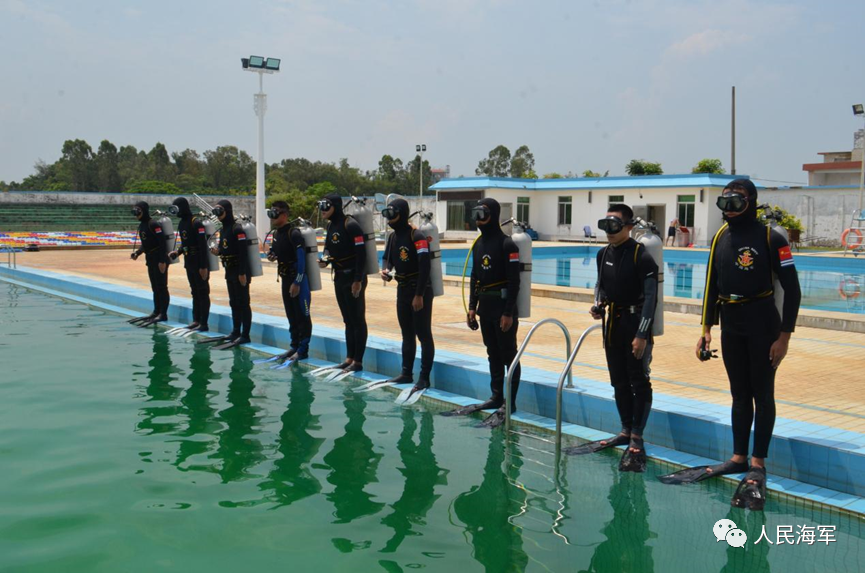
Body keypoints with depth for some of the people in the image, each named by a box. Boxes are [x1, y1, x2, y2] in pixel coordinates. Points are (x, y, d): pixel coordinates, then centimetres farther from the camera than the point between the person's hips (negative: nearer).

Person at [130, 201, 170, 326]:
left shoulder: (153, 224, -16)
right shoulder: (142, 225, 13)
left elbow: (163, 242, -21)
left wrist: (162, 261, -24)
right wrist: (137, 253, 6)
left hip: (159, 260, -9)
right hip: (150, 260, 9)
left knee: (162, 287, -4)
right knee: (155, 287, 14)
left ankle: (163, 314, 0)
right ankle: (156, 311, 22)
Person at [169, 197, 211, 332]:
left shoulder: (196, 223, -17)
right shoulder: (181, 223, 10)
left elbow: (203, 246, -21)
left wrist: (203, 266, -23)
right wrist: (178, 252, 3)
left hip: (200, 264, -9)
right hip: (189, 263, 9)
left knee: (203, 293, -2)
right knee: (195, 293, 14)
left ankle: (204, 324, 2)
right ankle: (196, 320, 22)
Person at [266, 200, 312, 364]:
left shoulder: (294, 234, -18)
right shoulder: (276, 233, 9)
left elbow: (301, 259, -20)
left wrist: (297, 282, -22)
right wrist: (271, 256, 0)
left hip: (298, 278, -9)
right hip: (285, 278, 9)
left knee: (302, 315, -2)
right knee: (291, 314, 15)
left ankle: (303, 350, 3)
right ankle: (294, 346, 24)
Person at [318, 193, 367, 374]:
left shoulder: (350, 225, -16)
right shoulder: (331, 225, 10)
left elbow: (361, 254, -20)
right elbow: (328, 246, 24)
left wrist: (358, 280, -21)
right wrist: (325, 258, 1)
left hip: (353, 278, -9)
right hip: (339, 277, 9)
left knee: (357, 320, -2)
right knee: (348, 320, 14)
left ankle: (358, 361, 2)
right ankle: (349, 358, 22)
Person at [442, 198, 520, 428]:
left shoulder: (507, 244, -13)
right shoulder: (478, 244, 12)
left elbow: (513, 281, -16)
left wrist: (508, 313, -19)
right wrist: (472, 307, 13)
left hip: (503, 307, -8)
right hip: (485, 306, 8)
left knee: (508, 355, 0)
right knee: (493, 355, 15)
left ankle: (510, 402, 7)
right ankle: (496, 397, 25)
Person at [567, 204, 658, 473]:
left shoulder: (641, 256, -15)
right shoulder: (603, 254, 6)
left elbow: (650, 296, -16)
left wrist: (642, 334, -19)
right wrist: (598, 305, 1)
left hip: (635, 322, -7)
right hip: (613, 322, 7)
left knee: (639, 381, -2)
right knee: (619, 380, 13)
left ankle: (637, 437, 7)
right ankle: (626, 431, 24)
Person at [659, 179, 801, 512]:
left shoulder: (770, 238, -10)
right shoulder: (720, 238, 7)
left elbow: (792, 289, -10)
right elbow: (712, 285, 14)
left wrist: (784, 336, -14)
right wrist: (706, 329, 10)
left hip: (763, 325, -5)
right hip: (730, 325, 5)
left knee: (762, 394, 3)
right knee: (740, 395, 13)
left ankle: (758, 465, 12)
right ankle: (739, 458, 23)